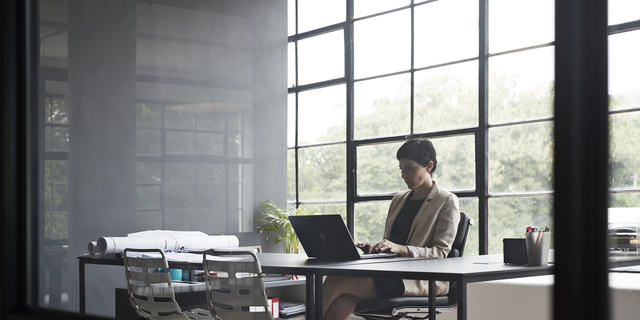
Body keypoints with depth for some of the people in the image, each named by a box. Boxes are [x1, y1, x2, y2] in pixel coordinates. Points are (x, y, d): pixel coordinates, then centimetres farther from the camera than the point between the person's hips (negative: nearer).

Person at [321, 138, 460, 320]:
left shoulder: (447, 202, 3)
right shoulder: (398, 199, 24)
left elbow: (441, 252, -7)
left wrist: (400, 249, -21)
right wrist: (374, 248, 2)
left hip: (422, 279, -6)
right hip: (390, 274, 6)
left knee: (336, 282, -24)